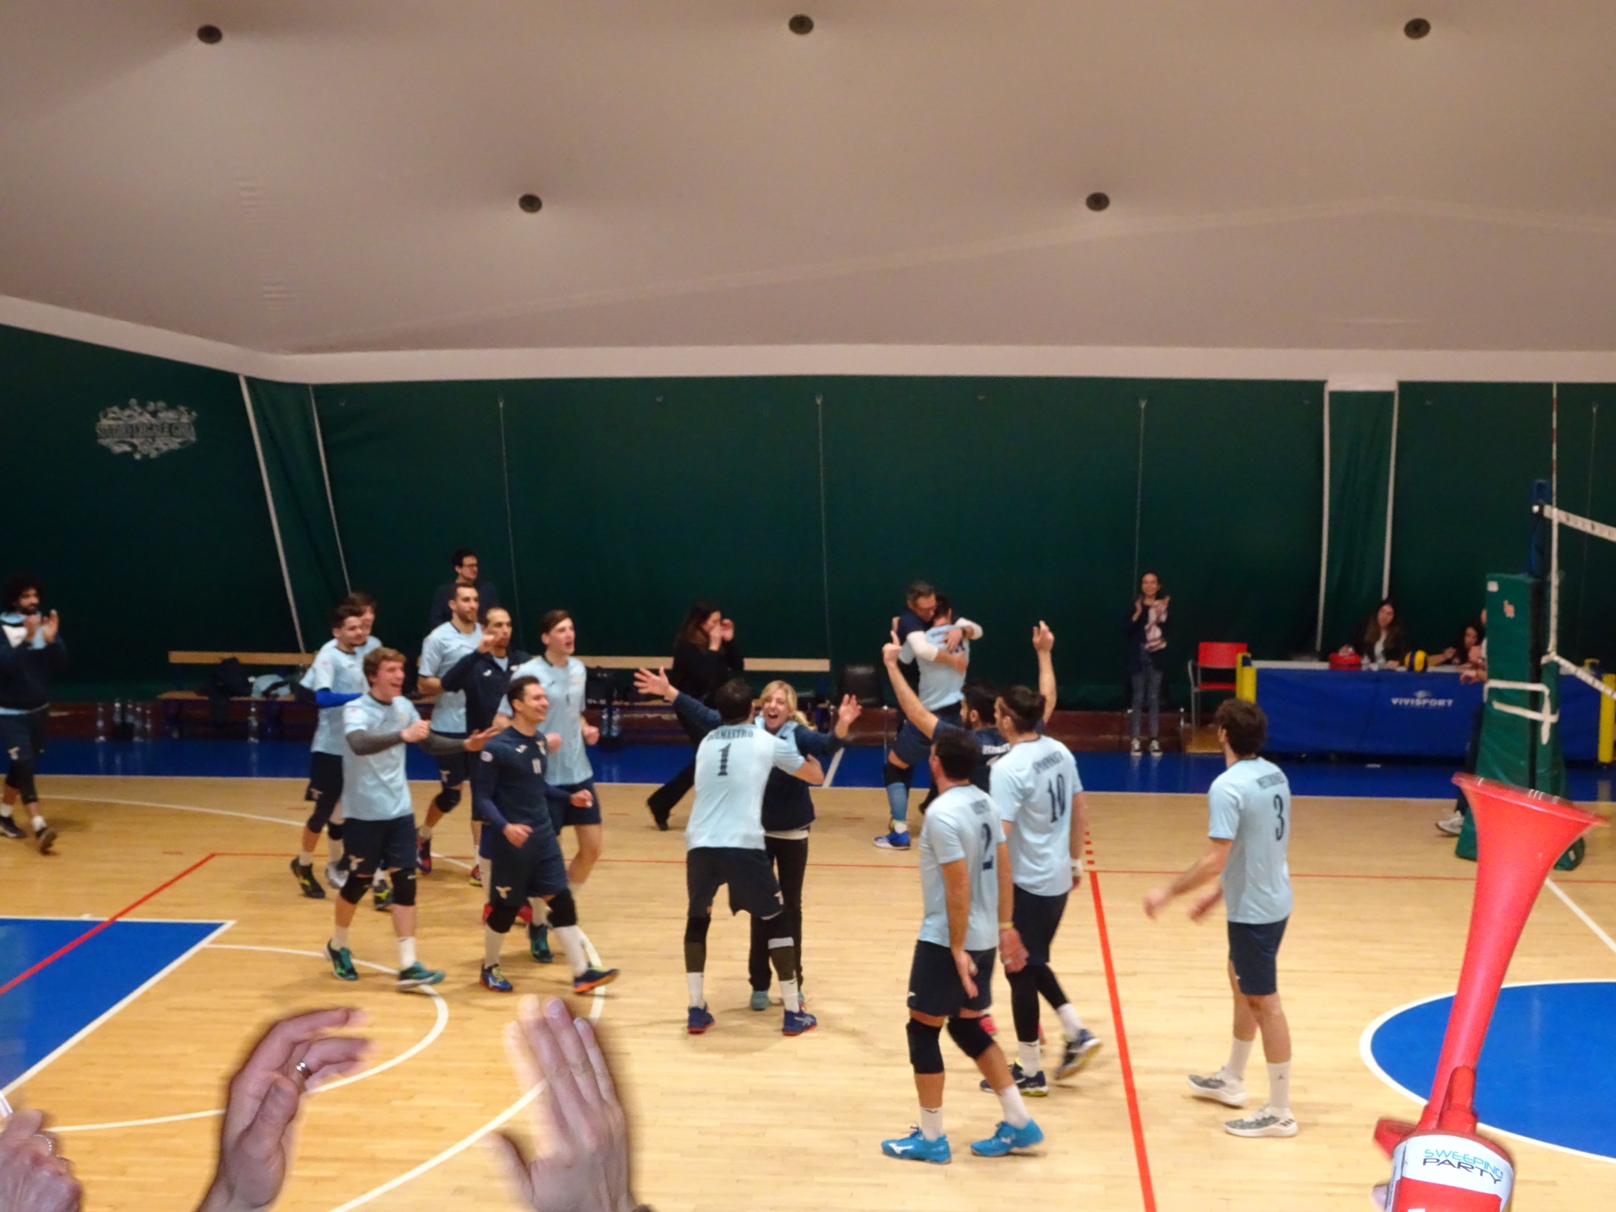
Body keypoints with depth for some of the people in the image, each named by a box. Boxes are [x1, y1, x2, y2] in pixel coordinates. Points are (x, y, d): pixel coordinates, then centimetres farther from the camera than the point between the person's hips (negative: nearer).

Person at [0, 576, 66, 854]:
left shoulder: (45, 624, 0)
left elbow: (60, 665, -4)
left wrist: (51, 641, -22)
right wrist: (27, 639, -35)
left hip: (38, 709, 5)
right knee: (24, 764, -15)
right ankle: (40, 828, -23)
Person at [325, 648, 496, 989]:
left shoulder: (403, 706, 4)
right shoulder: (356, 710, -16)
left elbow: (430, 743, 17)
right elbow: (360, 744, -37)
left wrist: (465, 745, 1)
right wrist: (402, 735, -51)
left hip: (399, 811, 5)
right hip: (365, 814, -5)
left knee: (405, 882, -1)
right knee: (359, 881, 7)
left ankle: (408, 966, -1)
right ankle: (338, 946, 33)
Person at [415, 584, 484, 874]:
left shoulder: (483, 634, 4)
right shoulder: (438, 638, -11)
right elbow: (424, 684, -12)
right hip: (449, 728, -4)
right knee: (451, 793, 6)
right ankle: (423, 839, 33)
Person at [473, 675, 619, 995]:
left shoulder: (541, 741, 7)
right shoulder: (497, 747, -17)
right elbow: (482, 797, -16)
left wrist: (569, 797, 10)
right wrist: (504, 827, -29)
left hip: (543, 835, 7)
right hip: (511, 841, -7)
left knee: (562, 901, 3)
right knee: (506, 908, 7)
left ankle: (581, 973, 6)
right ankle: (489, 968, 28)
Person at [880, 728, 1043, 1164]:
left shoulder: (942, 814, -20)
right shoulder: (986, 804, 5)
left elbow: (959, 888, -22)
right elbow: (1003, 871, 11)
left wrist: (957, 949, -18)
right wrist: (1004, 926, 18)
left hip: (947, 940, -8)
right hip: (983, 938, 8)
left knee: (923, 1029, 6)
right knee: (968, 1027, 20)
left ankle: (931, 1139, 14)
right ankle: (1019, 1124, 21)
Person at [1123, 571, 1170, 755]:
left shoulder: (1164, 605, 0)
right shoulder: (1135, 605, -2)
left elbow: (1170, 631, -4)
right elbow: (1125, 630, -8)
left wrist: (1162, 614, -17)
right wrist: (1137, 614, -19)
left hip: (1156, 657, 1)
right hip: (1138, 657, -1)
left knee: (1154, 698, 5)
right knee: (1138, 697, 3)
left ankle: (1155, 740, 9)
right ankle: (1135, 740, 8)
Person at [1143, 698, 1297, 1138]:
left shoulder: (1228, 787, -23)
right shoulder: (1273, 775, 4)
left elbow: (1215, 860, -26)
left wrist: (1168, 892, -14)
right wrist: (1218, 895, 20)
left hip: (1254, 910, -9)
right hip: (1271, 900, 9)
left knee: (1263, 1002, 1)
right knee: (1243, 984, 24)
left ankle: (1279, 1112, 12)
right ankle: (1231, 1079, 40)